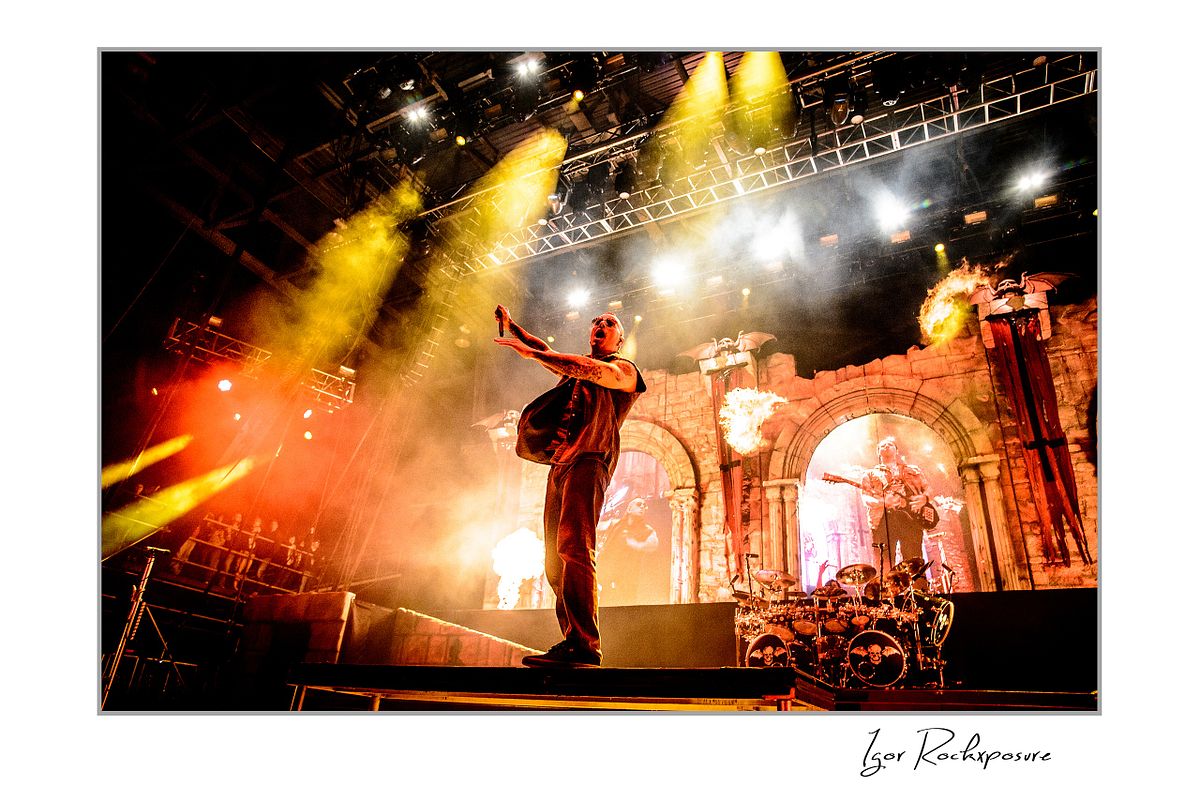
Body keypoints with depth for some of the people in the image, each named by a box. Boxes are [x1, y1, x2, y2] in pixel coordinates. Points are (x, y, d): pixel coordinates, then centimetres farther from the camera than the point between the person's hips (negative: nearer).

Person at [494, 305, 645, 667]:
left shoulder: (624, 370, 9)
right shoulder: (575, 366, 33)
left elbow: (597, 370, -10)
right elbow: (546, 352, 28)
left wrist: (531, 352, -15)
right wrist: (511, 327, 11)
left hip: (588, 461, -8)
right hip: (559, 464, 8)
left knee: (574, 548, -24)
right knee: (556, 559, 2)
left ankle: (583, 647, -29)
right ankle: (572, 645, 3)